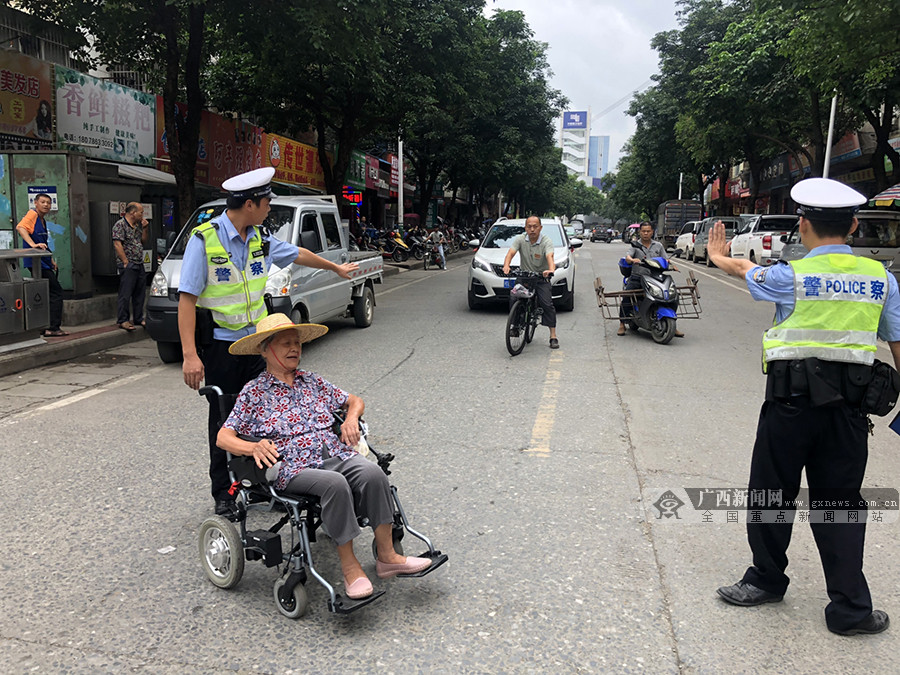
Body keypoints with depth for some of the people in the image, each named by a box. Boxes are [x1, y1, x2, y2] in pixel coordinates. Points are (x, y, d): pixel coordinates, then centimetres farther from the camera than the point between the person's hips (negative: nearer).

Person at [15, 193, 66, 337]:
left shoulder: (42, 220, 21)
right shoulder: (32, 214, -8)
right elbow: (20, 227, -26)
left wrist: (51, 260, 26)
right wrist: (33, 244, -37)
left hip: (43, 262, 10)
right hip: (37, 262, -10)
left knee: (47, 294, 14)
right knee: (56, 292, -10)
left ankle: (43, 327, 21)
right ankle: (53, 328, -10)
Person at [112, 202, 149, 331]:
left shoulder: (138, 225, 16)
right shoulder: (120, 225, -8)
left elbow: (143, 243, 22)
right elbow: (117, 245, -14)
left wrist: (145, 229, 8)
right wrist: (126, 262, -16)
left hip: (139, 265, 8)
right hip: (127, 266, -8)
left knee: (140, 293, 12)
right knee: (126, 294, -6)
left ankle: (139, 318, 21)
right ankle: (122, 320, -1)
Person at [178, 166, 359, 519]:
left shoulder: (259, 239, 6)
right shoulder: (204, 239, -14)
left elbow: (297, 253, 24)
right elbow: (187, 298, -15)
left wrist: (336, 268, 37)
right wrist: (190, 355, -21)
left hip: (256, 341, 5)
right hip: (220, 344, -5)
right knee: (224, 420, 3)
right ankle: (223, 493, 17)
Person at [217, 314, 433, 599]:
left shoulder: (312, 381, 21)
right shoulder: (254, 392, 8)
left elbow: (354, 400, 28)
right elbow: (223, 436, 1)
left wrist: (351, 418, 5)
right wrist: (254, 447, -20)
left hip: (337, 455, 4)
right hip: (294, 470, -4)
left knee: (372, 473, -26)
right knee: (335, 484, -35)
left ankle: (387, 556, -19)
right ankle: (349, 567, -22)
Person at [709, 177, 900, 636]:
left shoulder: (791, 276, -8)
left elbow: (745, 270, 11)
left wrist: (719, 256, 32)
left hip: (793, 400, -4)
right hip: (848, 405, 4)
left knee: (772, 492, 12)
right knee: (839, 502, 12)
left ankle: (767, 579, 28)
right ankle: (850, 608, 15)